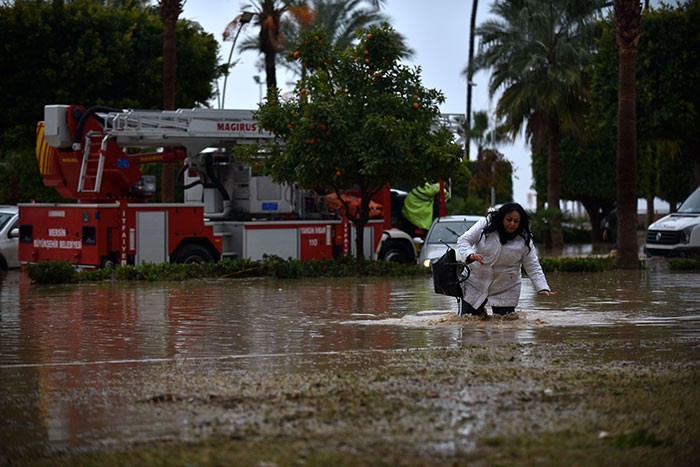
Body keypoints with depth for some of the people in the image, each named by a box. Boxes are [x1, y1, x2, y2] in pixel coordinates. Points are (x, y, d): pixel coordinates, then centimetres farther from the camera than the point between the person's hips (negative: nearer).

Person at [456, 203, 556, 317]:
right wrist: (470, 254, -32)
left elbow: (533, 267, -6)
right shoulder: (485, 224, -11)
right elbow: (463, 240, -10)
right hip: (475, 282, 0)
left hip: (505, 289, 0)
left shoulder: (524, 239, -8)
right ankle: (481, 312, 36)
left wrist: (542, 288, -21)